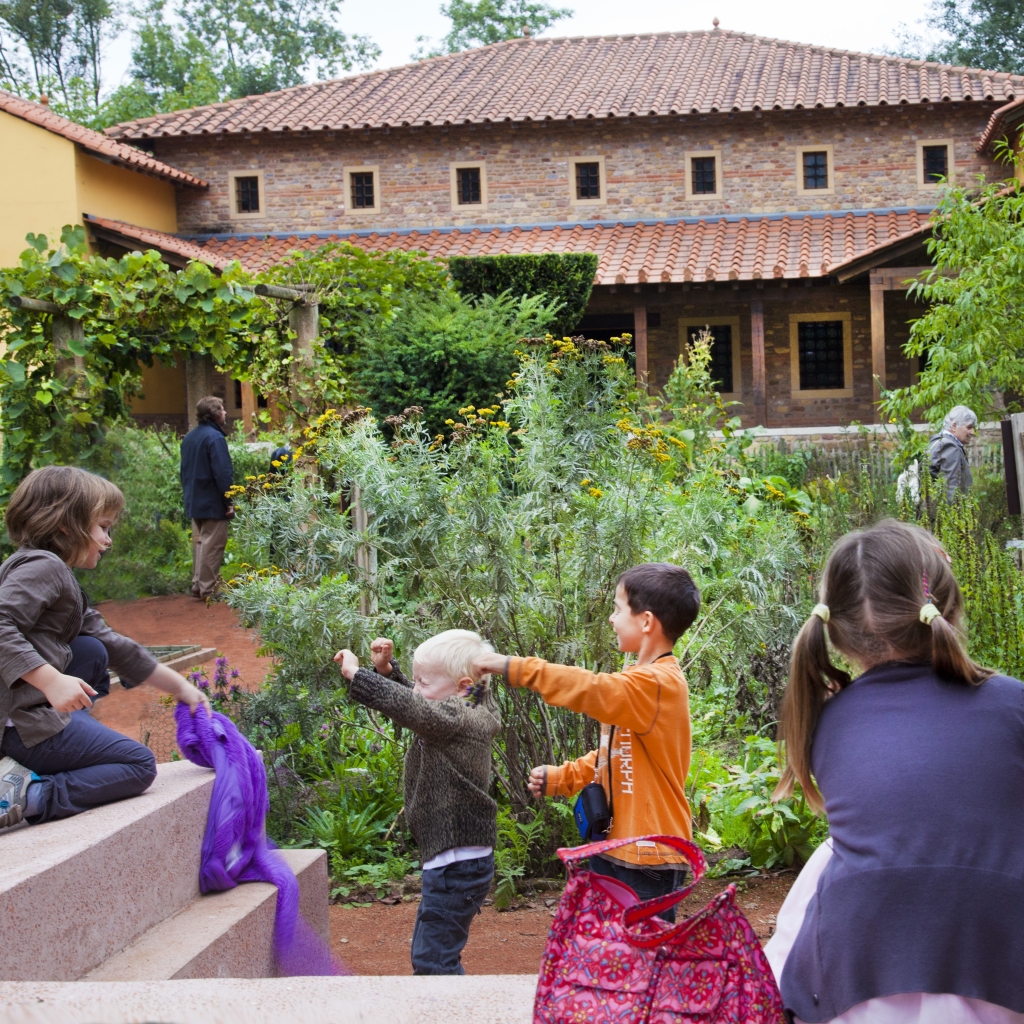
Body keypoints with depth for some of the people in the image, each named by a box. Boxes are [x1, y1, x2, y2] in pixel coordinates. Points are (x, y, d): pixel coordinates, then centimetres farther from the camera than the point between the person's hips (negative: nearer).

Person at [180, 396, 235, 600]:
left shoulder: (189, 437, 11)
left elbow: (185, 471, 17)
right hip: (213, 503, -9)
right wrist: (229, 502, -15)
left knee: (199, 543, 15)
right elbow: (223, 474, -21)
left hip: (195, 502, 9)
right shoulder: (215, 438, -17)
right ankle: (208, 589, -3)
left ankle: (197, 585, 18)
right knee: (212, 545, -4)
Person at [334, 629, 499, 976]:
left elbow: (412, 709, -34)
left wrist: (356, 674, -27)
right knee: (426, 954, 20)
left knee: (432, 960, -7)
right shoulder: (461, 714, 11)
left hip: (457, 865, -11)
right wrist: (386, 670, 9)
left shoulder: (458, 717, -18)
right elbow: (409, 700, 25)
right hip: (450, 861, 11)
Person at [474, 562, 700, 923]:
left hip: (647, 856, -10)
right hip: (616, 849, 10)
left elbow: (591, 689, -31)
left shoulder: (658, 683, -19)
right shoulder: (640, 681, 13)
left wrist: (515, 668, -24)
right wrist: (561, 777, 11)